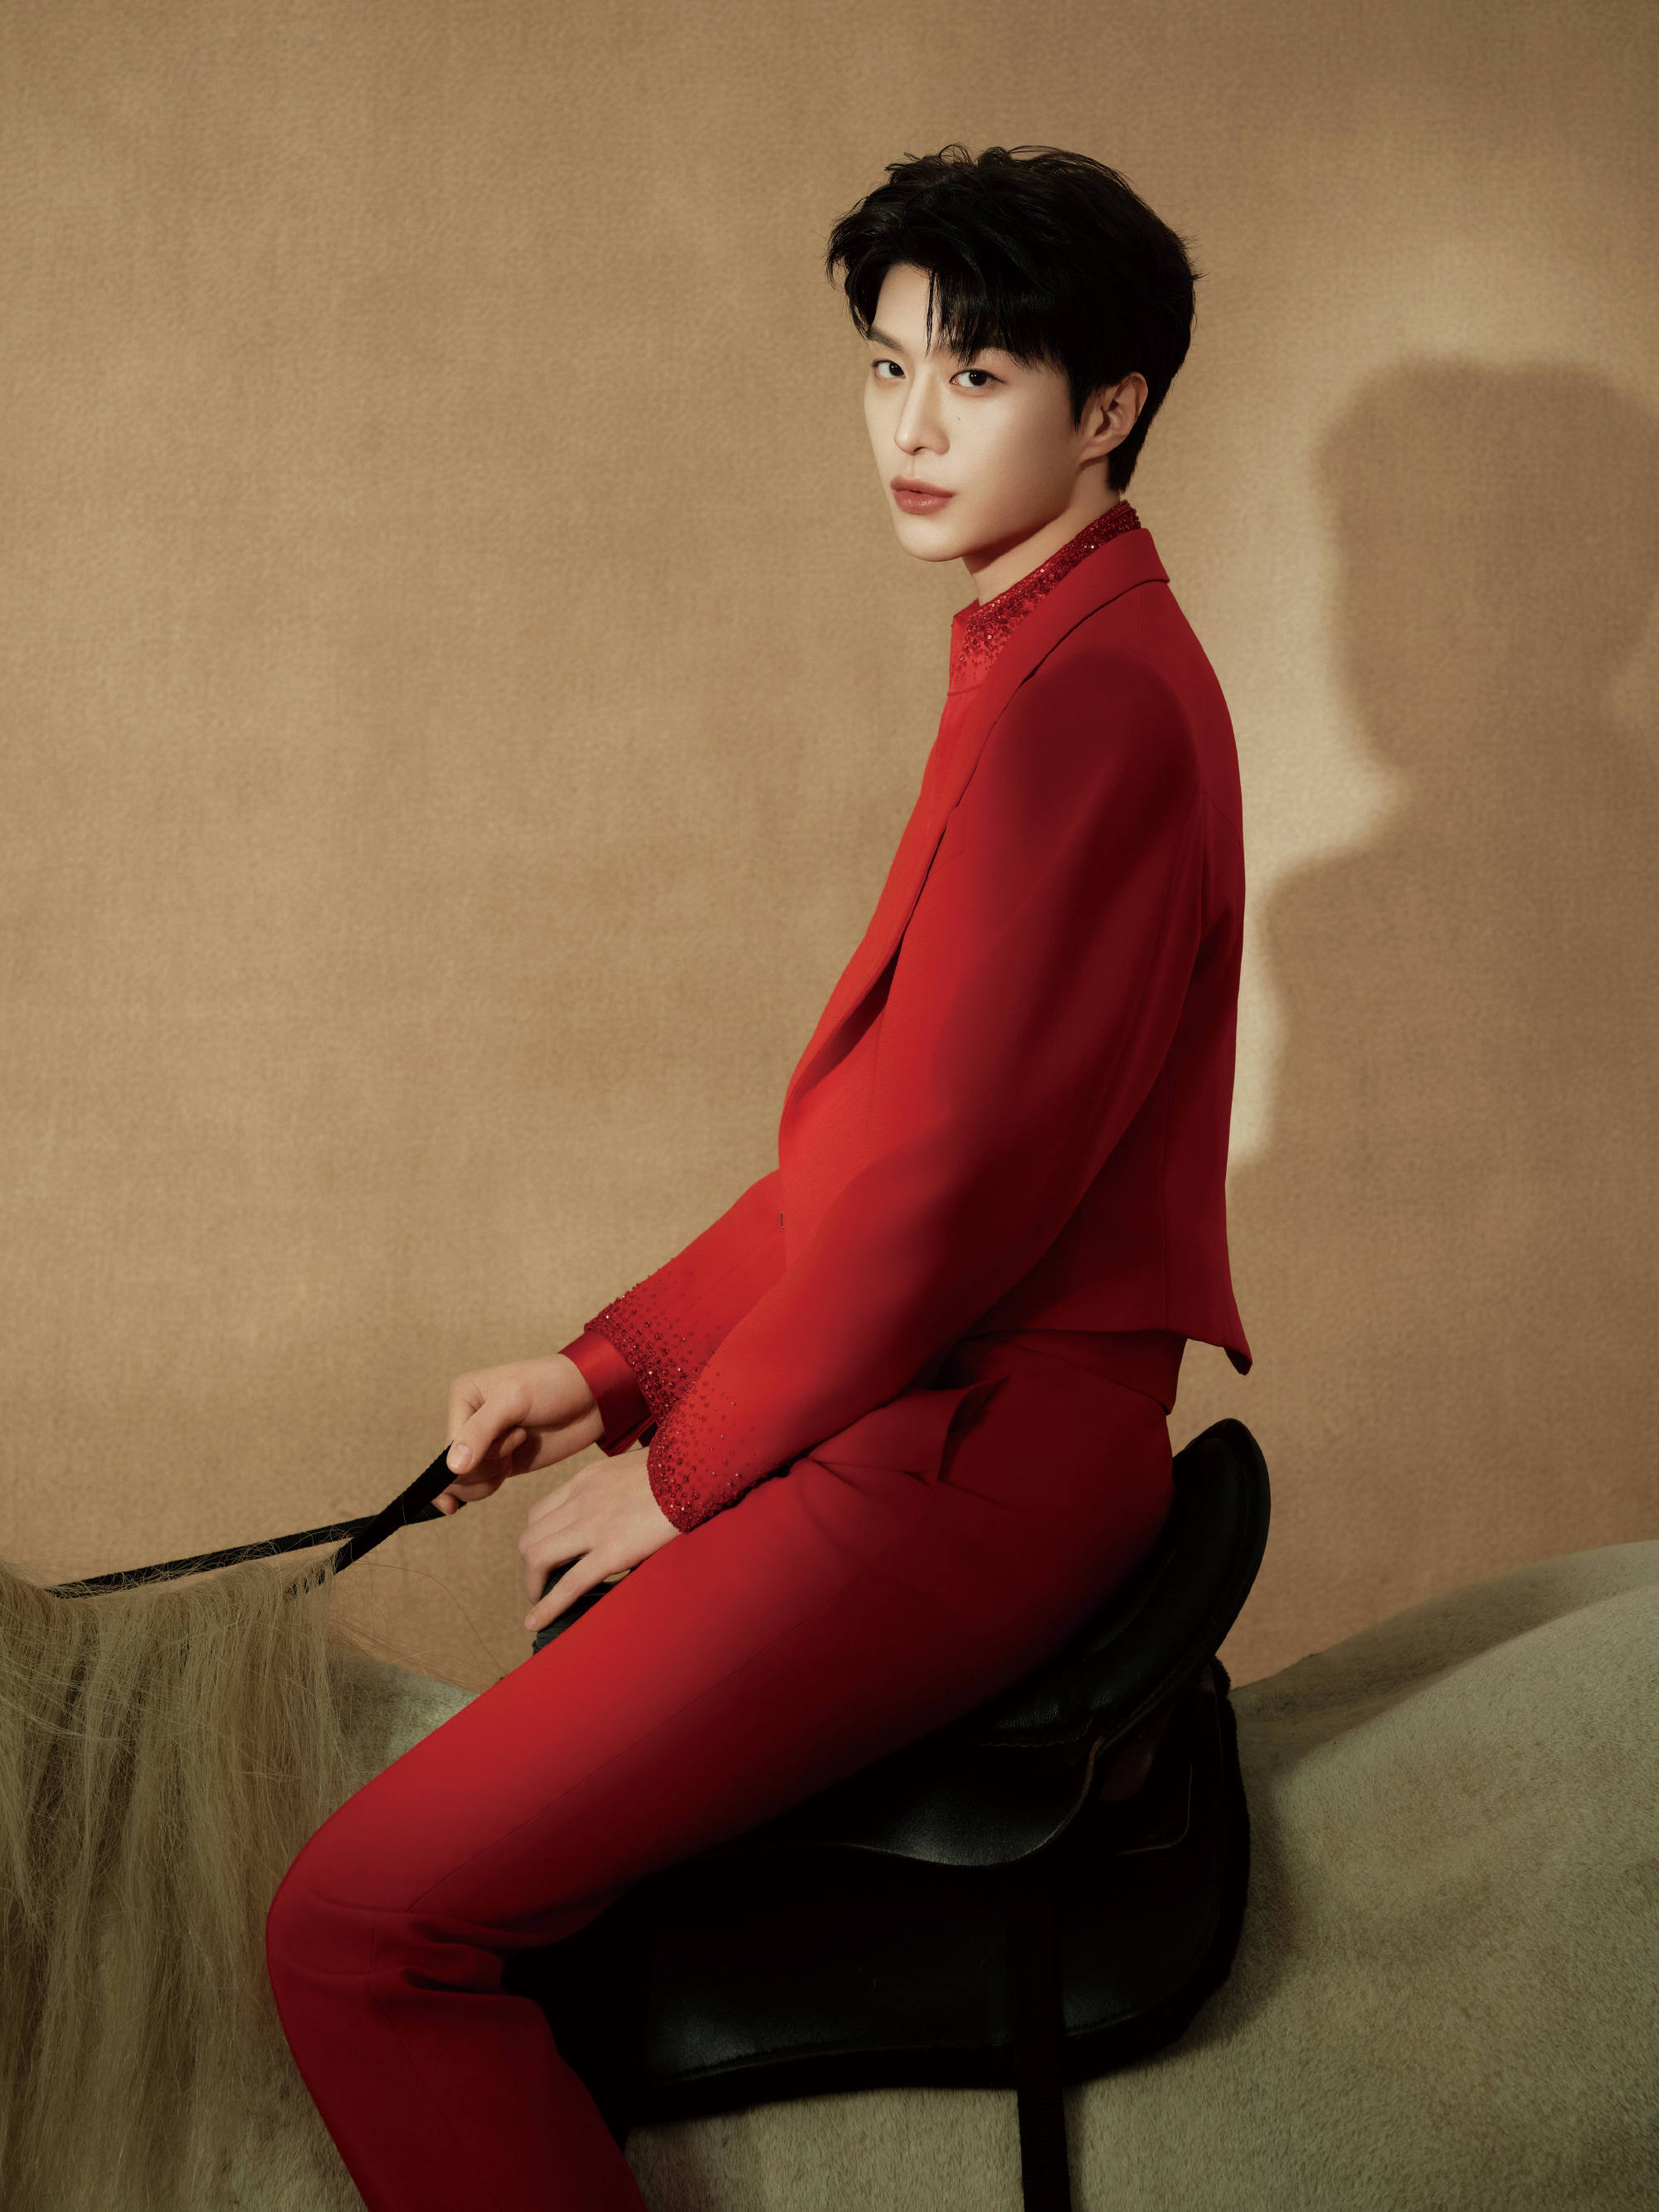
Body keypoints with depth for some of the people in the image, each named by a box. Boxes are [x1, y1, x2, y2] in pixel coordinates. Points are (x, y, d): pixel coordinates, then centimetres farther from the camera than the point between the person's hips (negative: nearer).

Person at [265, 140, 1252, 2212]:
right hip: (958, 1398, 11)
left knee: (360, 1922, -15)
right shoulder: (1048, 659, 15)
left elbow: (945, 1170, -22)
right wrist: (609, 1365, 11)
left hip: (972, 1447, -11)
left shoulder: (1087, 694, -18)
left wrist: (689, 1469, -9)